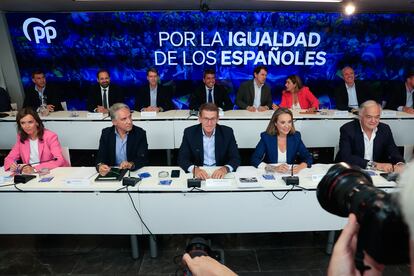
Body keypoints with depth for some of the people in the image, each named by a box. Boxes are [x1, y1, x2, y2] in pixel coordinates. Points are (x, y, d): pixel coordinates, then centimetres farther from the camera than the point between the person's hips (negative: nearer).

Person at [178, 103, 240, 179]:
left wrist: (225, 169, -27)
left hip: (219, 174, 0)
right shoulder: (190, 132, -6)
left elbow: (236, 158, -6)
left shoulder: (227, 132, -6)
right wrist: (194, 169, -27)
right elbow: (182, 158, -7)